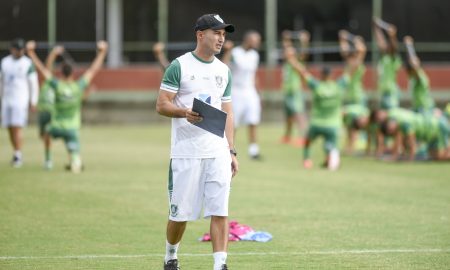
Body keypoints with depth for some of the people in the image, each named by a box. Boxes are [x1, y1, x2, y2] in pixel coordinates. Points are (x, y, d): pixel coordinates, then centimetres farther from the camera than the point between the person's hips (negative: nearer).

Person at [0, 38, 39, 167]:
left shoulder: (27, 64, -5)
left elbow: (34, 84, -3)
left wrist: (33, 102, -7)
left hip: (21, 100, -5)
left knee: (17, 127, -13)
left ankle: (18, 155, -12)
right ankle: (17, 154, 17)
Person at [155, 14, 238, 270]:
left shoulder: (224, 71, 14)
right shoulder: (179, 66, -2)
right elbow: (162, 105, -5)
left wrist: (232, 151, 10)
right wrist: (185, 112, -25)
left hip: (217, 152, 4)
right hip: (186, 152, -4)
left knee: (220, 210, -7)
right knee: (180, 212, 3)